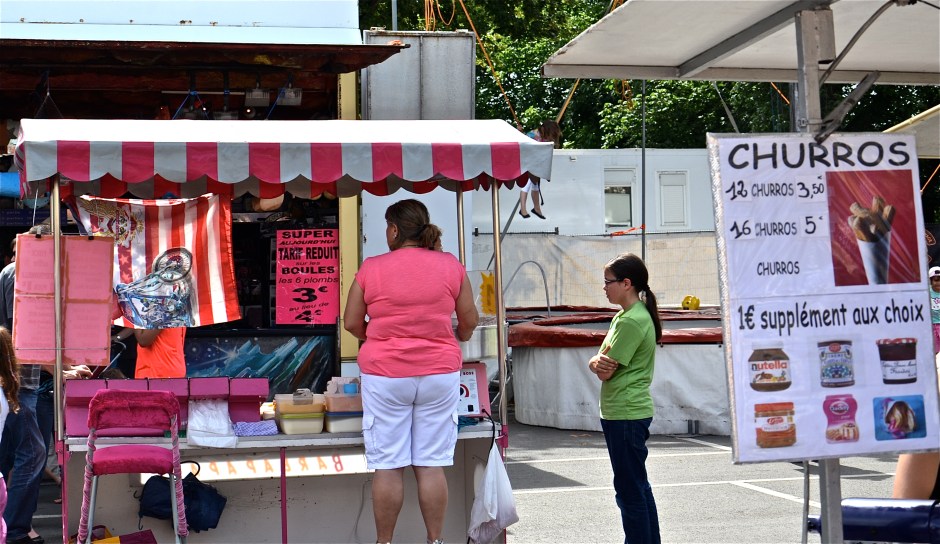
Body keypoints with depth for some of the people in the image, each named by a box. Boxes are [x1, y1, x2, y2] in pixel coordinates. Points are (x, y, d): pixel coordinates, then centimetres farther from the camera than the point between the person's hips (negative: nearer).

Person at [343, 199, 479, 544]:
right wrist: (461, 335, 29)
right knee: (432, 465, 6)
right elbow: (469, 319, 7)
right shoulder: (451, 266, 0)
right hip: (439, 373, 2)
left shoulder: (372, 268, -4)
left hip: (384, 375, -1)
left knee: (387, 467, 4)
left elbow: (351, 323, 1)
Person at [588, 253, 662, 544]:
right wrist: (598, 363, -11)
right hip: (622, 413, 10)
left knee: (630, 489, -4)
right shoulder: (624, 317, 14)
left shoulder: (631, 321, -17)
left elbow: (606, 372, -18)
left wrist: (600, 362, 2)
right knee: (638, 486, 16)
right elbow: (597, 364, 10)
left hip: (626, 416, -10)